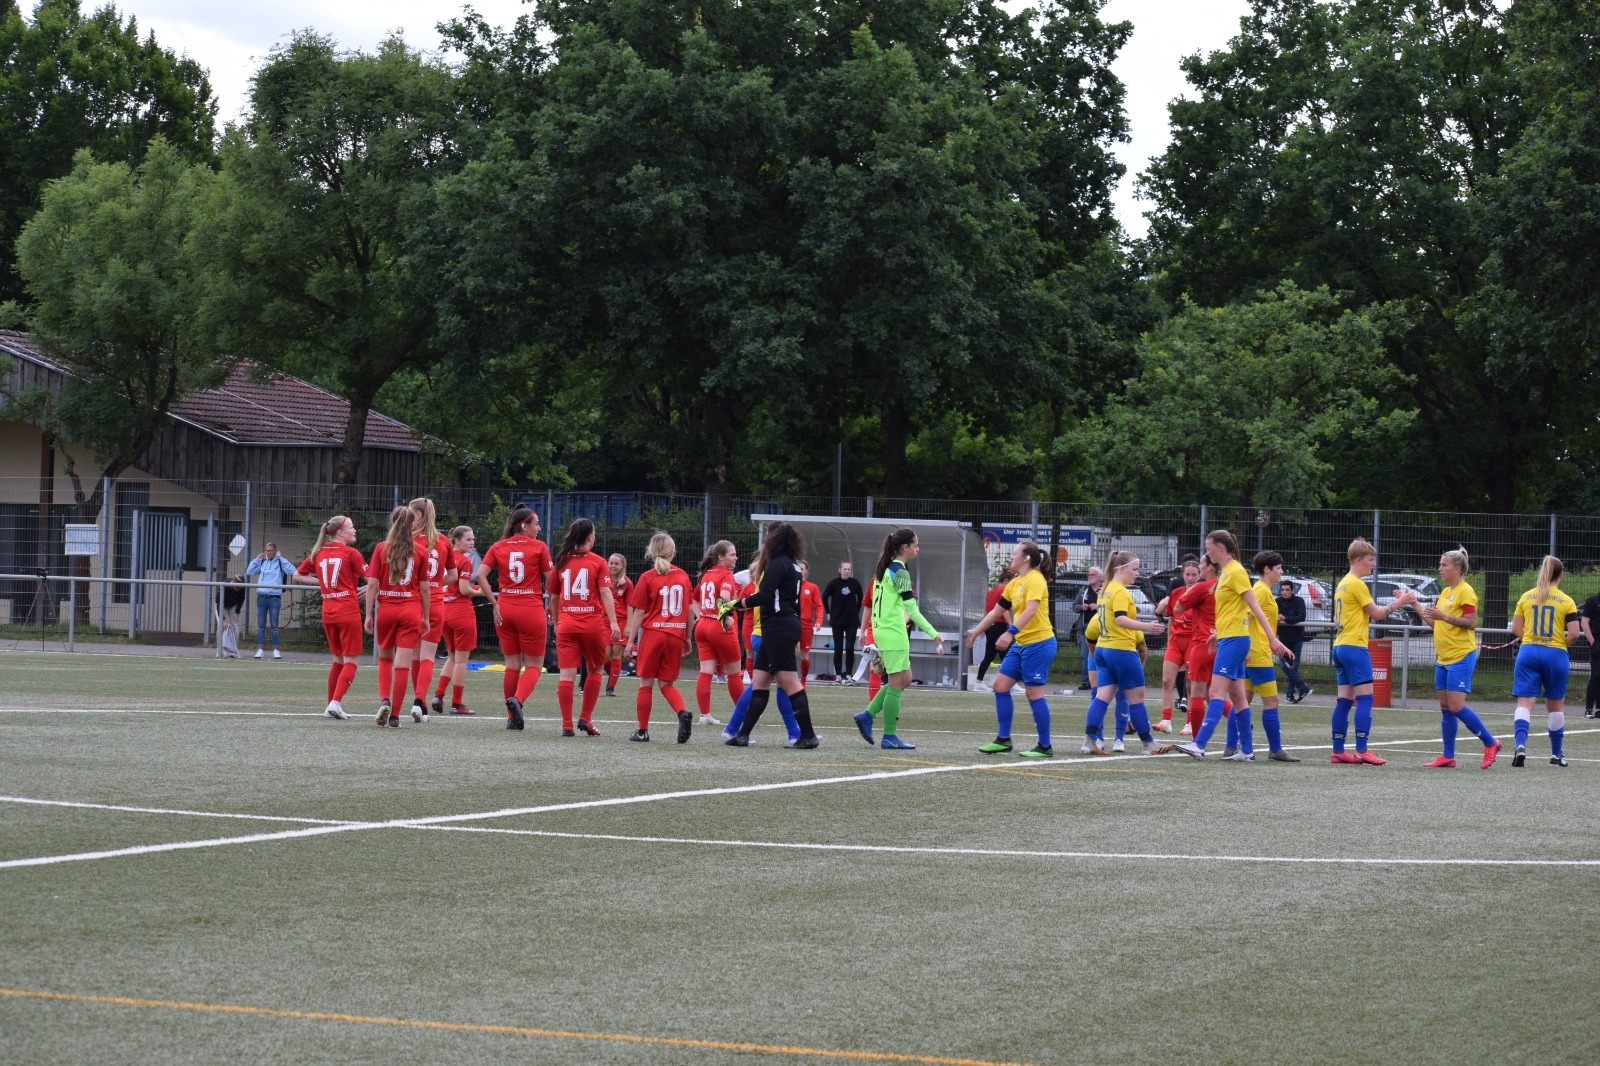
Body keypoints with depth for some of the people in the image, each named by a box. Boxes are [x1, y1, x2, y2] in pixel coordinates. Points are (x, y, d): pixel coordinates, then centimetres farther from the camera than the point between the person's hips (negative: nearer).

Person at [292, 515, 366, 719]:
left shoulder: (319, 554, 9)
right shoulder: (350, 553, -8)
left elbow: (298, 575, 17)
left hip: (328, 614, 6)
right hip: (348, 612, -6)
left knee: (338, 660, 18)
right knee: (351, 661, -2)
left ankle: (331, 706, 18)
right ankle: (335, 703, -15)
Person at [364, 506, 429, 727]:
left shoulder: (381, 549, 0)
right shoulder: (419, 551, 0)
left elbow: (372, 585, -3)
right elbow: (424, 588, 1)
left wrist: (369, 614, 1)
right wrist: (425, 617, 9)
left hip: (385, 609, 1)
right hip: (411, 610, -1)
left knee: (385, 657, 19)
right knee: (403, 663, 1)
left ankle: (384, 700, -2)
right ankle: (394, 715, 1)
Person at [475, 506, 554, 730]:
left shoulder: (498, 547, 5)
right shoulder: (539, 547, -4)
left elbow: (481, 575, -4)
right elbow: (551, 581, -4)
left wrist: (495, 603, -1)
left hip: (505, 610, 4)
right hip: (531, 610, -4)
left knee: (512, 664, 13)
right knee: (533, 665, 5)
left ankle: (512, 718, 13)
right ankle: (518, 699, -23)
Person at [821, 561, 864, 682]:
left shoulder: (855, 583, -3)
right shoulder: (834, 583, -7)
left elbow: (860, 598, 13)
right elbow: (825, 597, 4)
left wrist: (856, 611, 11)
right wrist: (828, 613, 5)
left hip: (852, 621, 1)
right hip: (837, 621, -1)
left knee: (850, 648, -3)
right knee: (838, 649, 3)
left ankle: (849, 676, 3)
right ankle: (838, 676, 8)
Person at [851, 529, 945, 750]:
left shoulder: (885, 569, 12)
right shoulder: (900, 572, -15)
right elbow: (912, 610, -19)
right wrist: (934, 634, -19)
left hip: (883, 630, 9)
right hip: (893, 632, -9)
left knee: (905, 679, 15)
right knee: (896, 684, -3)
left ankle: (867, 716, 13)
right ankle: (890, 737, 0)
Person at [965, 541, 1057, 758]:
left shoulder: (1035, 580, -13)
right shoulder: (1014, 584, 14)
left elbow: (1031, 610, -28)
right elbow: (996, 611, 25)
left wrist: (1011, 631, -39)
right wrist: (976, 631, 29)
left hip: (1039, 643, -9)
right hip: (1021, 644, 9)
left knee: (1034, 692, -6)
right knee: (1000, 685, 6)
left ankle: (1045, 747, 1)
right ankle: (1003, 739, 12)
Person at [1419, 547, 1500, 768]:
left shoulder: (1465, 591, -11)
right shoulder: (1445, 592, 16)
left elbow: (1471, 623, -18)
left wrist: (1443, 616, -22)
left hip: (1461, 658, -9)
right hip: (1443, 658, 9)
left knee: (1456, 706, -11)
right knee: (1445, 707, 7)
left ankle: (1490, 743, 3)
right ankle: (1448, 756, 10)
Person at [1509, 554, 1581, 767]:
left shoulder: (1526, 597, 3)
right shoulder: (1566, 601, -4)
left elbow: (1516, 629, 4)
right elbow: (1574, 633, -8)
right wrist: (1562, 643, 10)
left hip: (1528, 652, 1)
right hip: (1556, 654, -1)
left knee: (1525, 702, -3)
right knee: (1555, 705, 13)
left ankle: (1521, 745, -26)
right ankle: (1556, 754, 23)